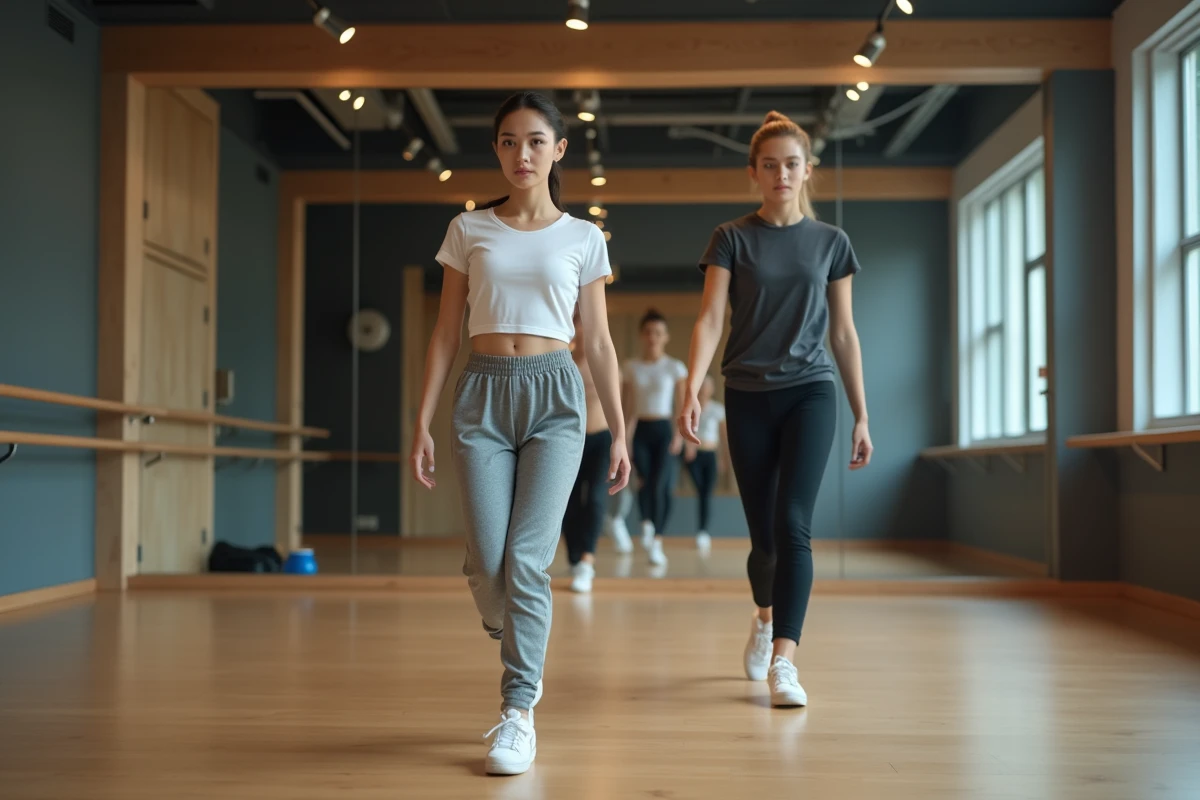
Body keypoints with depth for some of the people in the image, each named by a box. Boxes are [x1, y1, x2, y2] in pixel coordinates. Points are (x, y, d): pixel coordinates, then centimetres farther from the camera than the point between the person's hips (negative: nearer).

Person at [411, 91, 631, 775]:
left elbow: (599, 342, 9)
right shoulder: (469, 230, 8)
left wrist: (619, 431, 7)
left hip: (554, 393, -1)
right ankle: (522, 654, 28)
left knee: (527, 559, -10)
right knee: (487, 566, -4)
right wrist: (424, 423, 2)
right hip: (483, 393, 1)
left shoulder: (583, 238, 7)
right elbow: (446, 334, 8)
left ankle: (519, 712, 2)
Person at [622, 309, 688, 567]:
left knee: (659, 485, -9)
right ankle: (647, 524, 22)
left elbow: (682, 405, -2)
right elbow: (629, 405, 7)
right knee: (645, 483, -6)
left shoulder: (675, 367, 0)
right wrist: (626, 429, -4)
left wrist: (679, 433, -12)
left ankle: (656, 542, 2)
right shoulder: (632, 367, 7)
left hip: (664, 429, -2)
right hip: (641, 430, 2)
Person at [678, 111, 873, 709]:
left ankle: (783, 661, -15)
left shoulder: (830, 242, 7)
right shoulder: (732, 239, 2)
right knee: (764, 535, 8)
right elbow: (710, 320, -7)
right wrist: (691, 392, -23)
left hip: (810, 393, 0)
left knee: (793, 524, -16)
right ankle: (765, 616, 39)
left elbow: (843, 332, 9)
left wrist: (861, 417, 8)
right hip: (748, 396, 0)